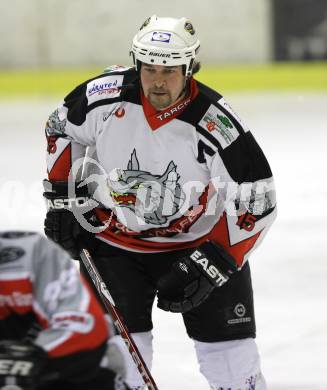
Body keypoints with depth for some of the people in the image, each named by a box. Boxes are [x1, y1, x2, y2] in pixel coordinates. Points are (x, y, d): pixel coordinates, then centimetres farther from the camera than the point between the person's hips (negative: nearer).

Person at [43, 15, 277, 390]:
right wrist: (62, 198, 0)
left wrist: (212, 264, -26)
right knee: (120, 347, -7)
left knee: (230, 349, 0)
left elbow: (256, 203, -20)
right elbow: (62, 129, 5)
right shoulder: (105, 95, -17)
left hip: (200, 241, -1)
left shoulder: (217, 125, -26)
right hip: (115, 238, 2)